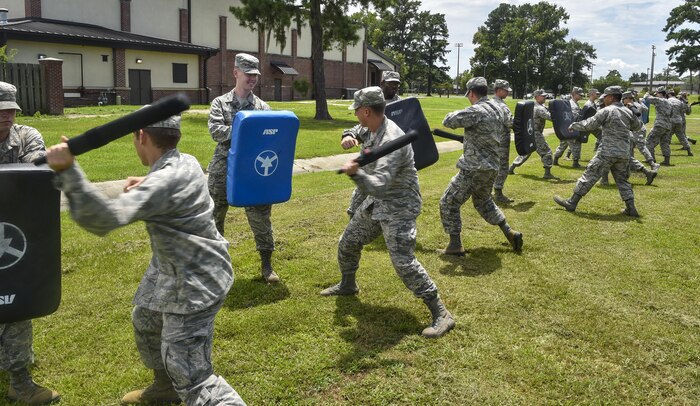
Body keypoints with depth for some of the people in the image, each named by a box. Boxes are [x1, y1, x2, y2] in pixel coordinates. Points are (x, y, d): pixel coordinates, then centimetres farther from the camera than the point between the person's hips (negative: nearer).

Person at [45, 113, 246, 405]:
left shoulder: (166, 181, -31)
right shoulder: (186, 162, -1)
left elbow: (105, 219, -41)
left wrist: (67, 171, -45)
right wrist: (146, 186, 7)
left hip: (195, 284, -11)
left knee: (190, 377, -9)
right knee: (146, 321, 33)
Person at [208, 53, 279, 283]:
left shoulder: (262, 107, 6)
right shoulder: (220, 103, 4)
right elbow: (215, 131, -12)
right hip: (223, 169, 0)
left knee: (260, 216, 0)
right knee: (214, 216, 12)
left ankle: (266, 266, 12)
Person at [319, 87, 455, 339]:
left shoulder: (391, 141, -30)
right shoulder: (375, 132, 1)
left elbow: (380, 186, -40)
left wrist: (356, 174, -56)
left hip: (398, 207, -10)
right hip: (376, 203, 10)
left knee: (404, 262, -18)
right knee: (347, 243, 21)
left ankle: (441, 314, -8)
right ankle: (347, 285, 47)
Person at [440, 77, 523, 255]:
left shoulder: (476, 111, -19)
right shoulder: (498, 109, 8)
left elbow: (448, 121, -17)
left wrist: (460, 113, 4)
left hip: (475, 168, -9)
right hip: (491, 167, 9)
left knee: (449, 203, 2)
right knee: (483, 201, 29)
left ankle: (455, 246, 3)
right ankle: (510, 233, 28)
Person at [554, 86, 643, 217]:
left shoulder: (606, 111, -6)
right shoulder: (628, 112, 11)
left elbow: (590, 125, -9)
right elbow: (637, 126, 25)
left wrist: (574, 126, 4)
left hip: (607, 152, -6)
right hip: (624, 153, 6)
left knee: (590, 175, -2)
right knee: (622, 180, 17)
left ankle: (572, 202, 1)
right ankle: (631, 208, 13)